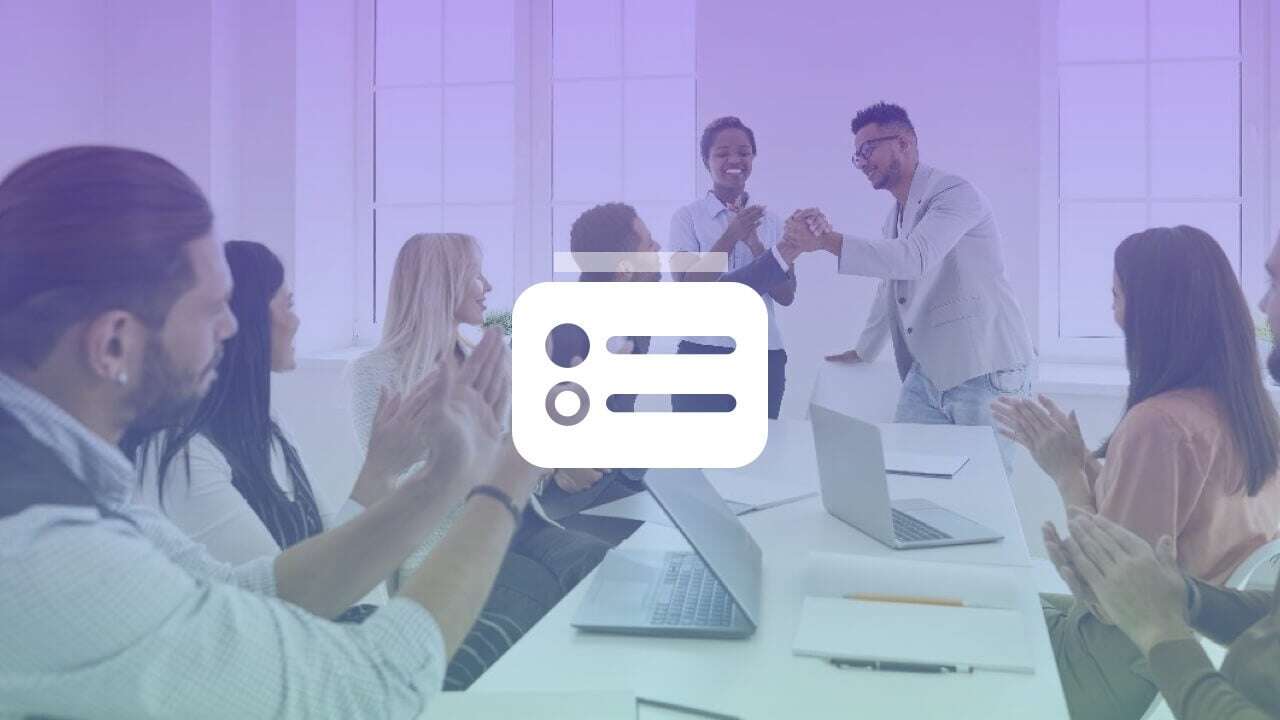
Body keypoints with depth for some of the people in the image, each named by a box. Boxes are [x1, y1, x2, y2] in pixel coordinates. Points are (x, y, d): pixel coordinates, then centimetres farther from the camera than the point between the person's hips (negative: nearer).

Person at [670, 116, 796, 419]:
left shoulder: (771, 222, 8)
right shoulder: (687, 217, 0)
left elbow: (786, 296, 1)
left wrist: (754, 243, -12)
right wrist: (730, 236, -19)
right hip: (702, 354, -3)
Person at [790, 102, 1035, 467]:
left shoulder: (954, 193, -12)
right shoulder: (895, 215, 16)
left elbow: (915, 259, -29)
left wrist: (826, 238, -32)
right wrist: (863, 351, 34)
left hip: (986, 373, -8)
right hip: (927, 373, 8)